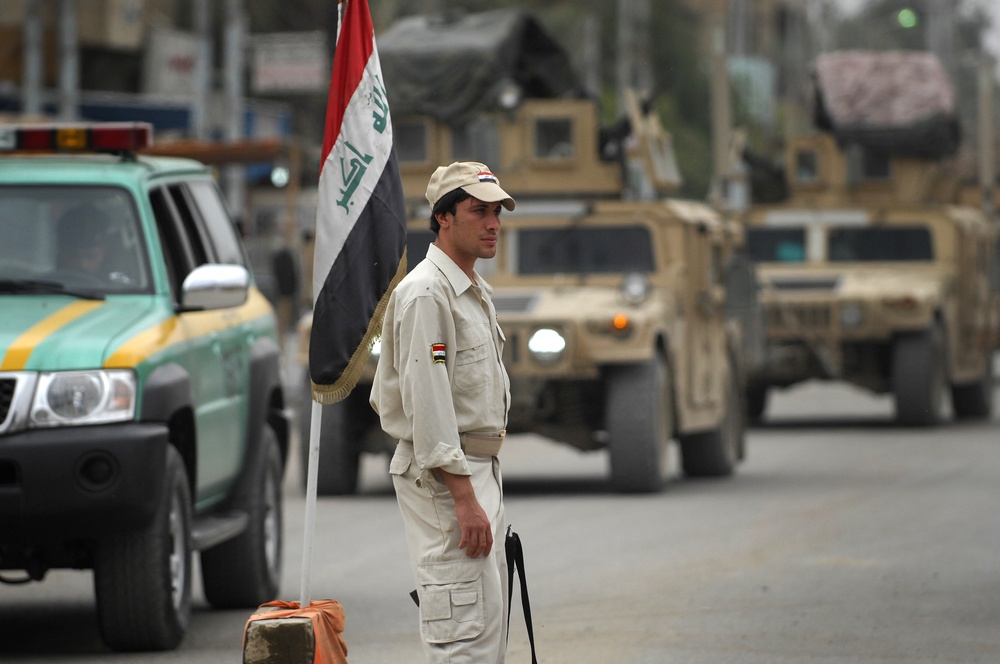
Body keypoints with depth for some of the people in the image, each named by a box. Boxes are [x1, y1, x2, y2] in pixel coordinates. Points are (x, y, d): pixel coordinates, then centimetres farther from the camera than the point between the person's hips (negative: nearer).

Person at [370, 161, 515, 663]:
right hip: (441, 476, -10)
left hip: (480, 471, 10)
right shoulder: (426, 293, -15)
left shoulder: (476, 292, 18)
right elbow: (428, 403, -21)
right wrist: (464, 498, -25)